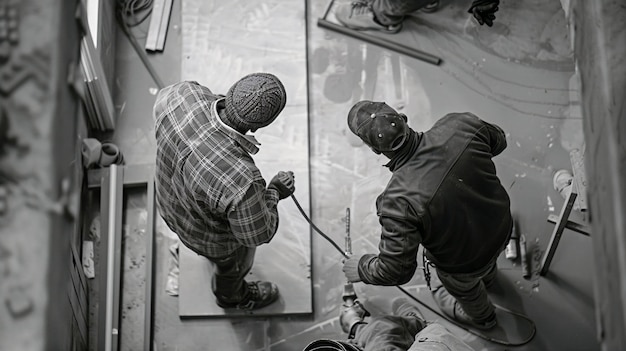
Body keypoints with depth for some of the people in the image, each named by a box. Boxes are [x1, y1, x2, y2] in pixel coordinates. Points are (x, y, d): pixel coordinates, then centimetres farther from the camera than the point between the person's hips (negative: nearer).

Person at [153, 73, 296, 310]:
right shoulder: (241, 180, -49)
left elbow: (163, 100, -6)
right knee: (234, 263, 31)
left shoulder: (184, 95, -34)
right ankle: (230, 295, 67)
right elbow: (256, 233, -27)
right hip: (211, 235, -6)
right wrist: (274, 193, -12)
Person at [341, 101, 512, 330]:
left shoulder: (398, 202, -42)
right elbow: (498, 141, -5)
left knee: (462, 286, 35)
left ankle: (481, 317, 70)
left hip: (465, 264, -4)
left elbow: (395, 271, -29)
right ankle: (488, 277, 78)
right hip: (503, 227, 4)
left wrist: (361, 268, -9)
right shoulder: (460, 125, -29)